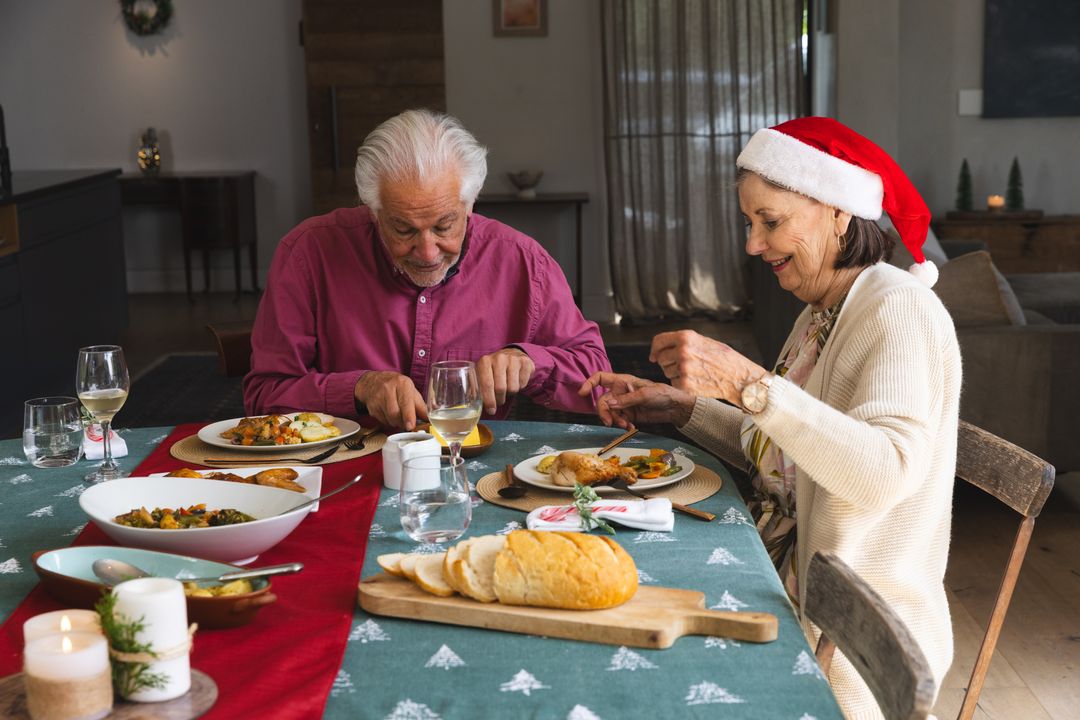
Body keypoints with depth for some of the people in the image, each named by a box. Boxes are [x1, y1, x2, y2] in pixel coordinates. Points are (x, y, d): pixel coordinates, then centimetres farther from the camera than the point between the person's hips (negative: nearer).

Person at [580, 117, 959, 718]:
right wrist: (680, 407, 5)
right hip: (794, 595, 8)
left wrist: (744, 381, -35)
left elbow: (885, 472, -32)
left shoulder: (899, 310, -17)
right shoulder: (820, 316, 11)